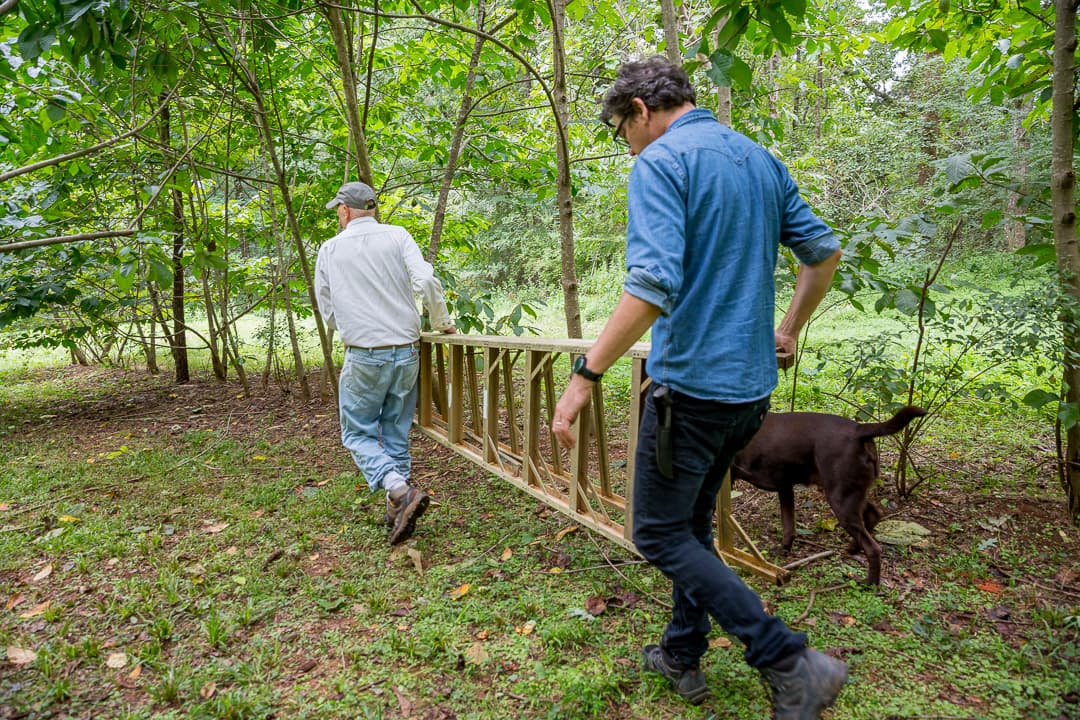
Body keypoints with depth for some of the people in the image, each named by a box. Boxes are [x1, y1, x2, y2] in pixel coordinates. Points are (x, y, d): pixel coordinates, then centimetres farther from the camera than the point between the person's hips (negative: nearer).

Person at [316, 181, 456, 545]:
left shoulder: (330, 249, 3)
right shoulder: (397, 236, 2)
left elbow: (327, 311, 9)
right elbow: (426, 281, -11)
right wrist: (442, 323, 4)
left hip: (363, 356, -2)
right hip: (406, 351, 3)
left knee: (358, 434, 8)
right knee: (396, 433, 14)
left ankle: (402, 491, -14)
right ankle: (397, 508, 18)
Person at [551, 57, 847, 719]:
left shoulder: (661, 162, -13)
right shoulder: (760, 159, 12)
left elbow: (654, 285, -27)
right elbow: (825, 250, 17)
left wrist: (585, 376, -22)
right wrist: (789, 330, 28)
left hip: (691, 385, -8)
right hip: (751, 386, 9)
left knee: (661, 535, 6)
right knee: (693, 523, 21)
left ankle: (792, 664, 6)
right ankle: (683, 656, 34)